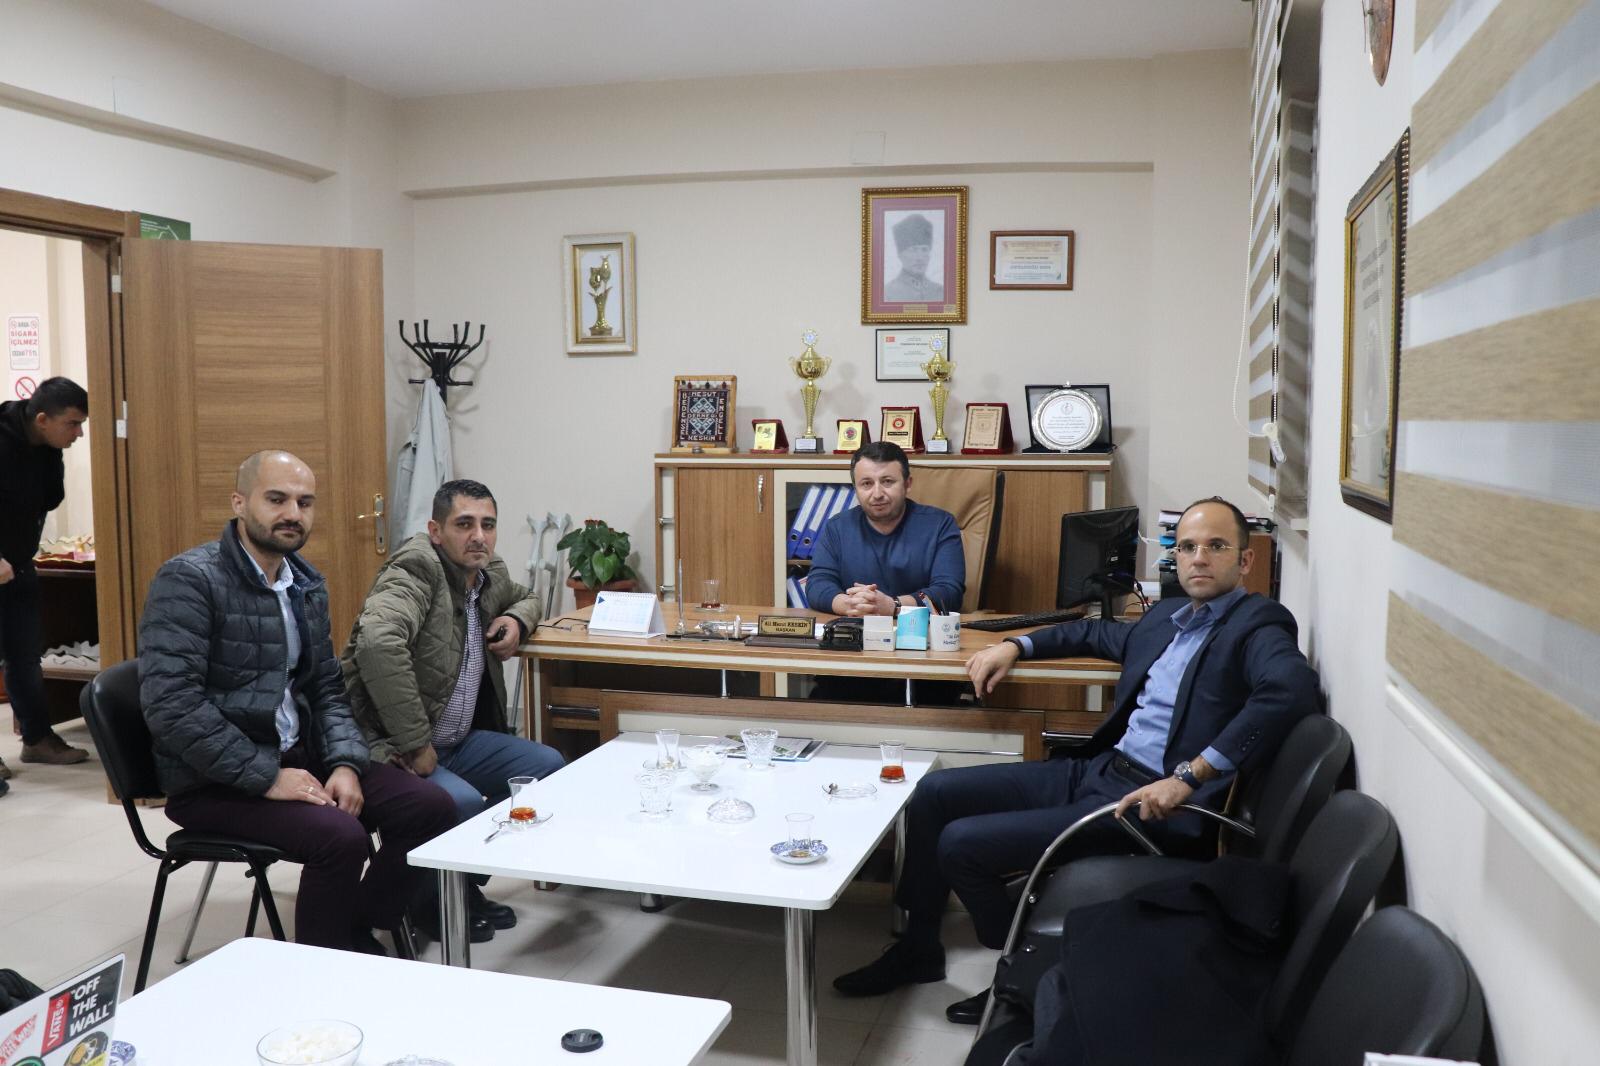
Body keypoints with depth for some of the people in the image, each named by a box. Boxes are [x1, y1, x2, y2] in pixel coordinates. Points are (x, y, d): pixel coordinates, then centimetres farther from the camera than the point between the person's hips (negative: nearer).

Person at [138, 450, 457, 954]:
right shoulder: (188, 580, -14)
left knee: (432, 807, -8)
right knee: (341, 836, -29)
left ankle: (355, 933, 11)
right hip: (215, 781, -7)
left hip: (298, 756, 7)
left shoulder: (307, 584, 10)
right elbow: (170, 703, -22)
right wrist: (266, 777, -22)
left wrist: (346, 764, -5)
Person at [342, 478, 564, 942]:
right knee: (463, 801, -32)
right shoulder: (416, 569, -18)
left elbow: (524, 598, 33)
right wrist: (415, 742, -31)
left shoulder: (490, 573, 8)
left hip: (459, 739, 9)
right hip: (394, 747, -9)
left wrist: (516, 620, 5)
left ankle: (465, 884, 13)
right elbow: (378, 644, -36)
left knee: (548, 766, -3)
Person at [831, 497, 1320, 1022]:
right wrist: (1015, 645, 21)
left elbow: (1291, 689, -30)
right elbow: (1101, 634, 34)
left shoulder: (1257, 625, -9)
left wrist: (1189, 776, -35)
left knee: (960, 844, -13)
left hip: (1151, 801, -8)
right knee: (934, 793, 7)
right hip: (1094, 769, 9)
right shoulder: (1168, 616, 15)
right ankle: (919, 947, 22)